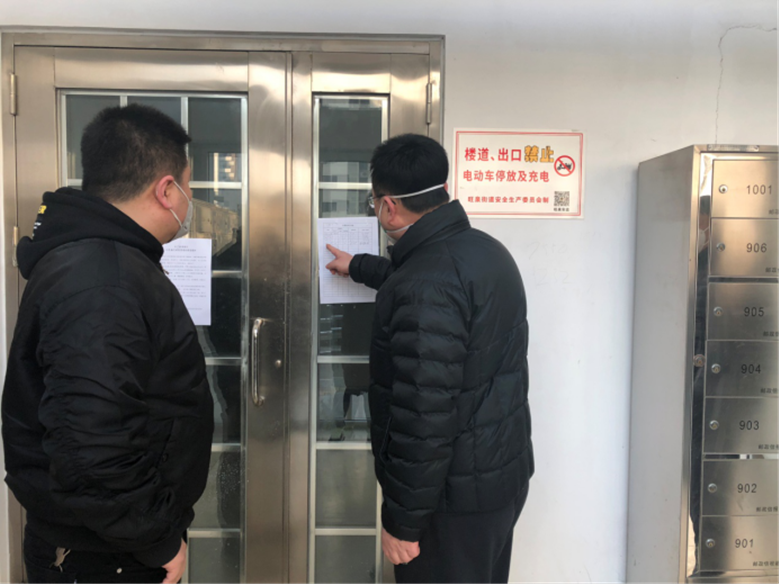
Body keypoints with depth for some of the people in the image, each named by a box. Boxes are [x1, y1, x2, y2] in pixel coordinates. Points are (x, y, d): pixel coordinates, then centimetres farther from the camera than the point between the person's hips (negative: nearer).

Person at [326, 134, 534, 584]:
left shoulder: (428, 285, -26)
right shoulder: (484, 248, 5)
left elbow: (424, 414, -28)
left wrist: (402, 520, -18)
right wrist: (358, 267, 40)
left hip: (456, 496, -9)